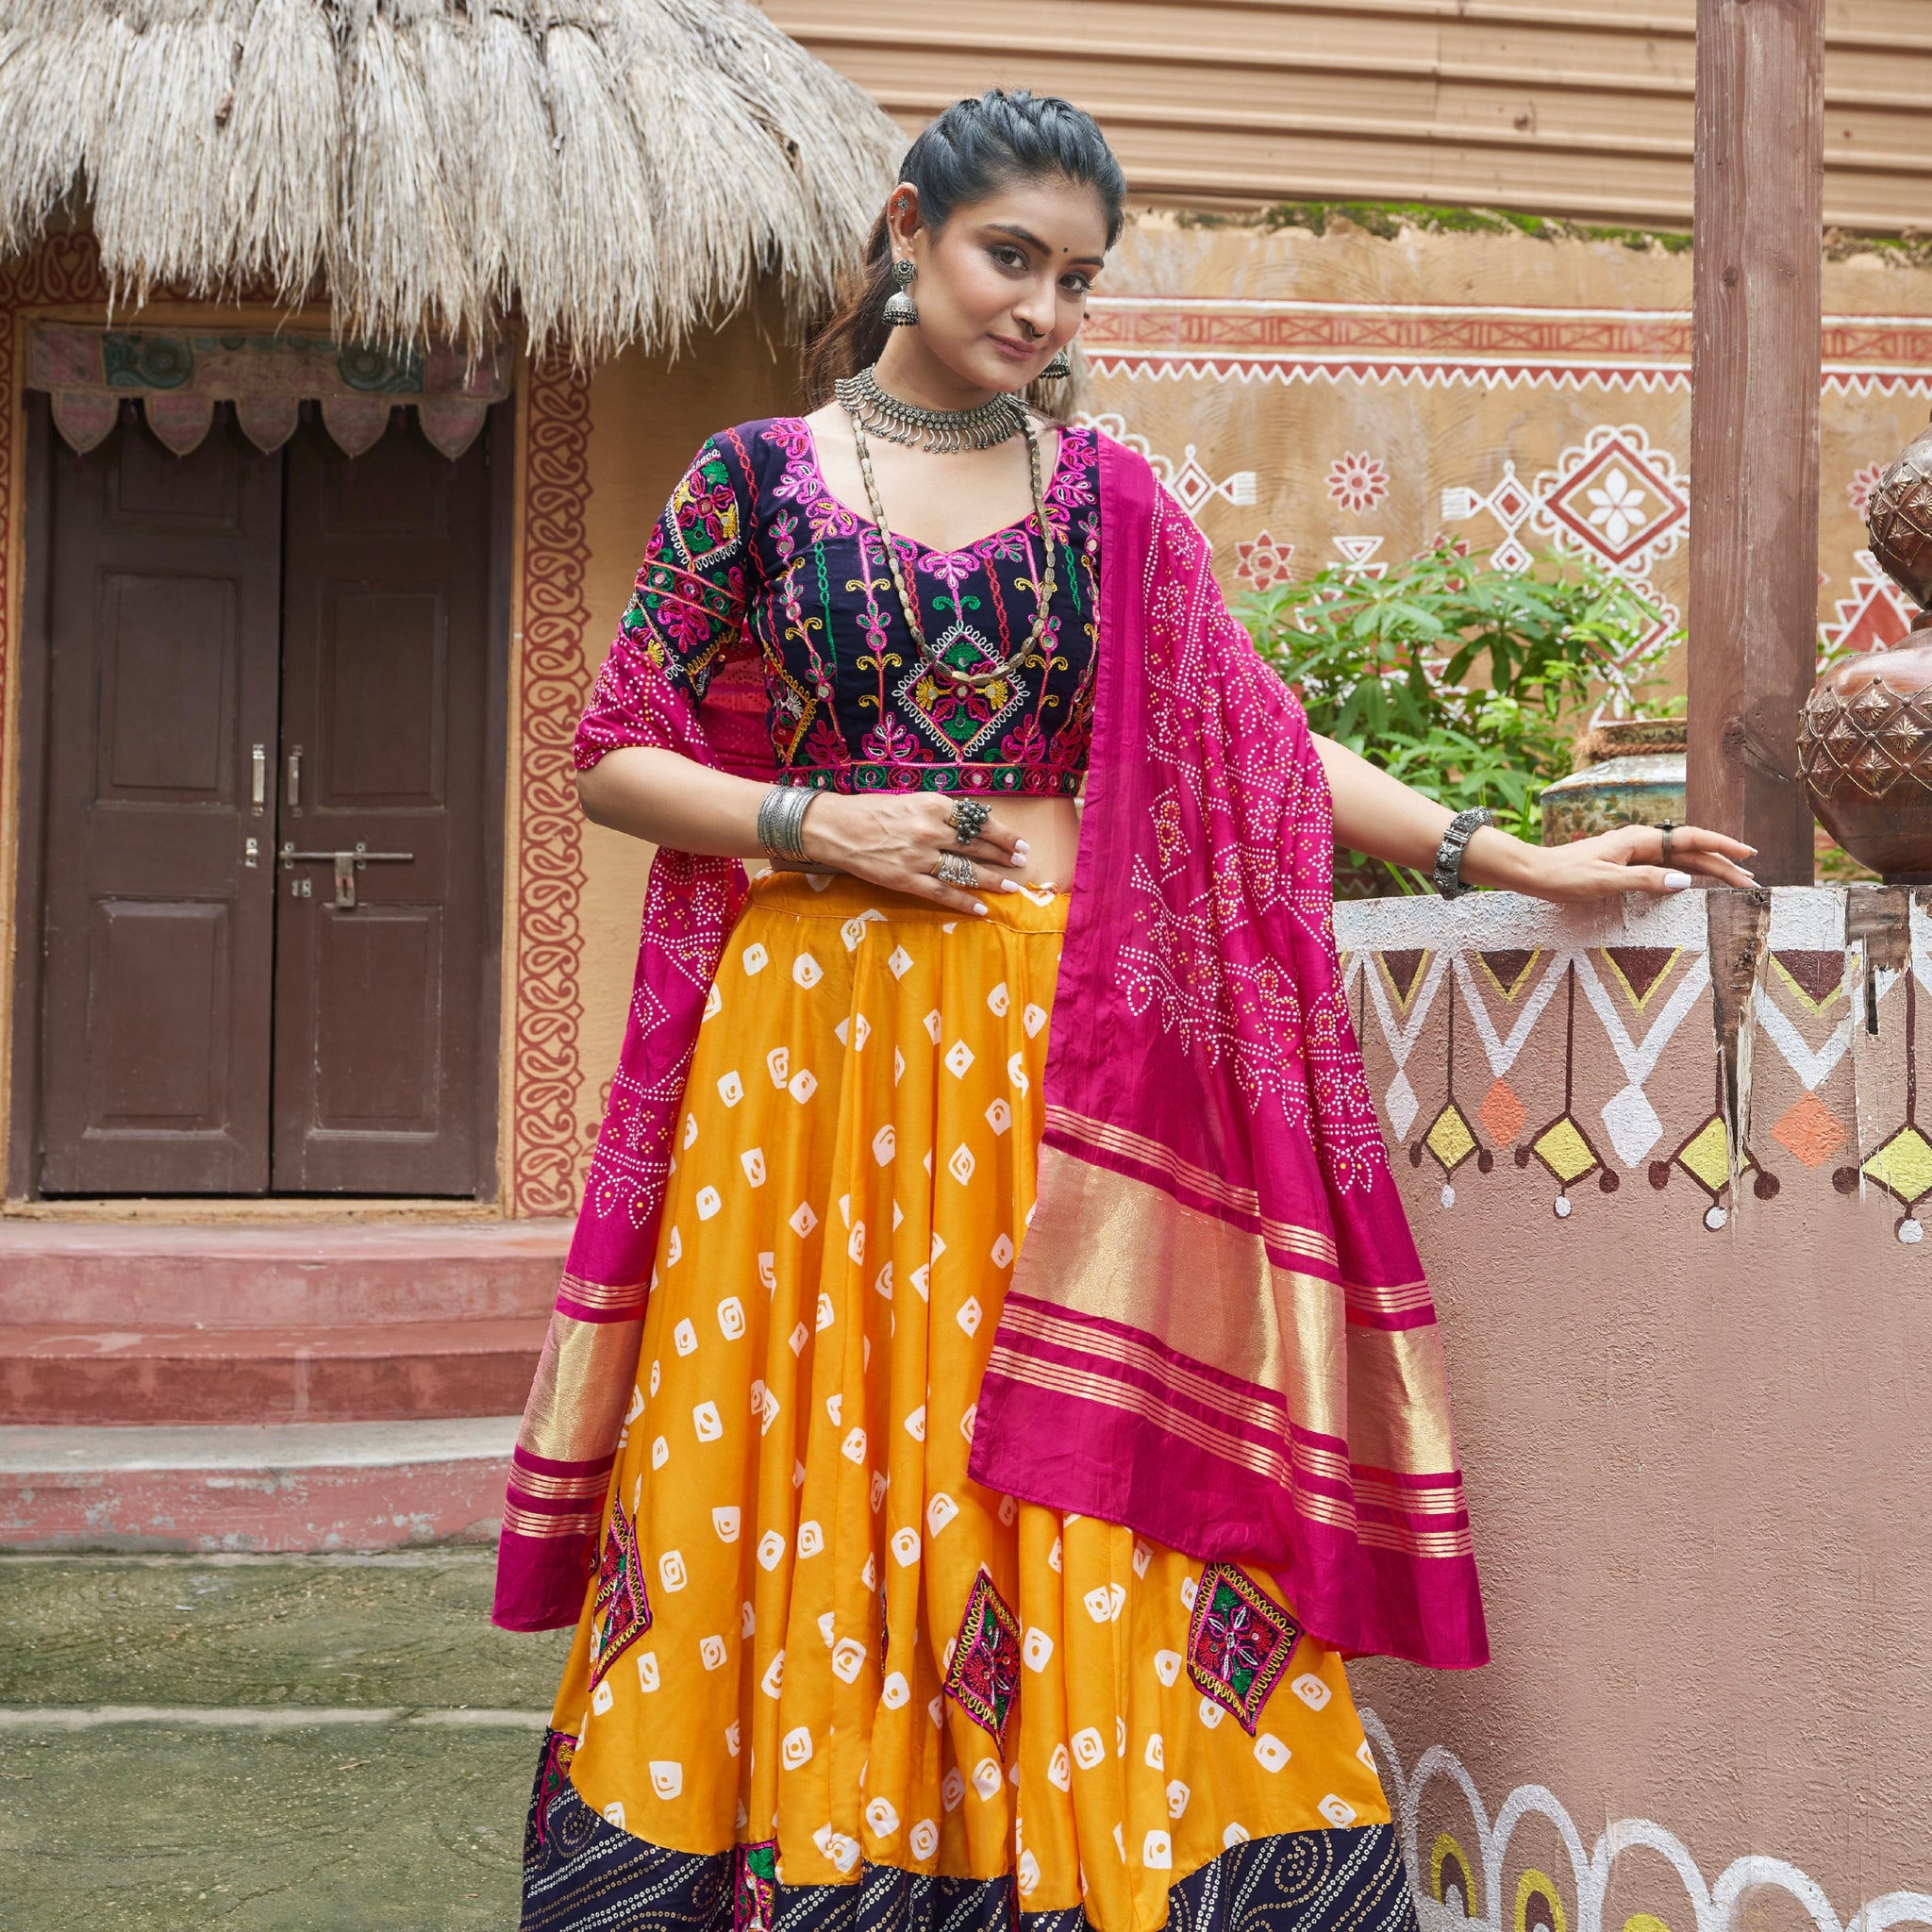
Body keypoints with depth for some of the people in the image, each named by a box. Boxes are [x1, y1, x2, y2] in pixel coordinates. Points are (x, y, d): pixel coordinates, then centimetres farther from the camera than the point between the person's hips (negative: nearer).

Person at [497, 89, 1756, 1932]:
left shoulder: (1111, 502, 11)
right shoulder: (756, 475, 6)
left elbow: (1258, 744, 8)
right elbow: (616, 757, 6)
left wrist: (1519, 859, 1)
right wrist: (816, 826, -9)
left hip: (1050, 1053, 1)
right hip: (802, 1040, -1)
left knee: (1054, 1489, -2)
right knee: (793, 1472, 1)